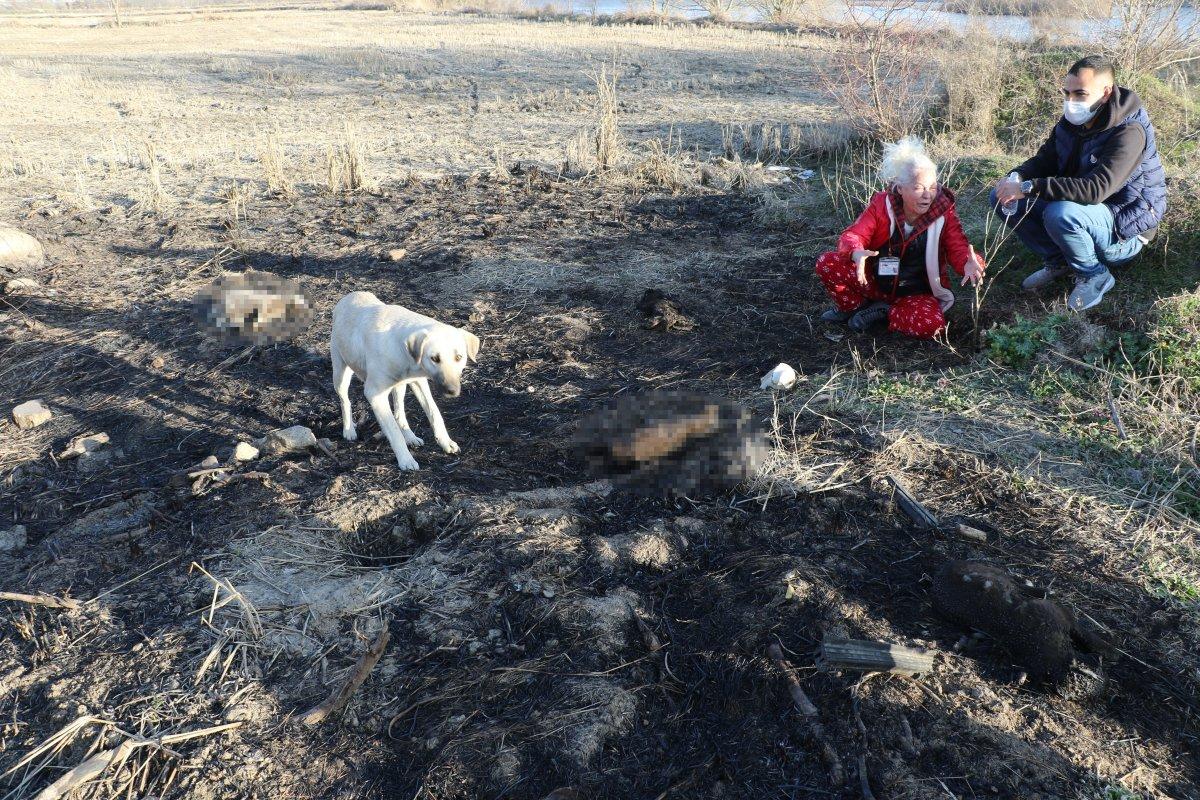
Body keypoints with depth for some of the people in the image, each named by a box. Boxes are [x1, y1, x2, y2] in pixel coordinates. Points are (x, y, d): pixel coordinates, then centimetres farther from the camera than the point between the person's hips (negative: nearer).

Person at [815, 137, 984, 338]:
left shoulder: (944, 212, -11)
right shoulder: (882, 203, -10)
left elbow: (958, 248, -10)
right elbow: (852, 235, -15)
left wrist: (969, 263, -36)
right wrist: (856, 253, -41)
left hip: (917, 293, 0)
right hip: (875, 282, 1)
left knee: (932, 325, -33)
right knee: (826, 264, -20)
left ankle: (883, 312, -4)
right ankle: (852, 306, 6)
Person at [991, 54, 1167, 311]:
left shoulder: (1129, 133, -26)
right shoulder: (1071, 122, -2)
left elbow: (1096, 189, -38)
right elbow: (1045, 160, 6)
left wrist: (1029, 188, -41)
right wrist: (1017, 177, -19)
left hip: (1124, 230, -8)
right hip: (1077, 207, 8)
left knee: (1060, 213, -40)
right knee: (1003, 197, -5)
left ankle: (1094, 275, -12)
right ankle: (1058, 261, 5)